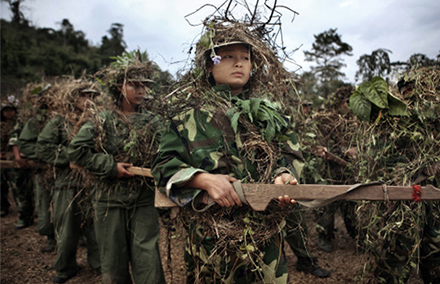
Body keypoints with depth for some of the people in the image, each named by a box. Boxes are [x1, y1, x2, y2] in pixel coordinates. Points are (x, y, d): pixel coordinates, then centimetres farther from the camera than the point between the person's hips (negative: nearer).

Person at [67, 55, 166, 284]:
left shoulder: (154, 122, 1)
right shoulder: (102, 122, -1)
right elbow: (76, 151, -4)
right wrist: (111, 167, -10)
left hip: (144, 200, 0)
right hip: (110, 200, 0)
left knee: (148, 260, 2)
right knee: (113, 258, 14)